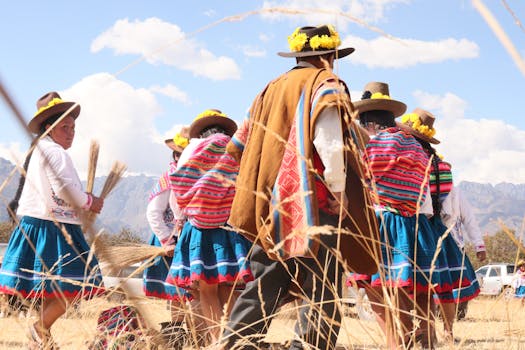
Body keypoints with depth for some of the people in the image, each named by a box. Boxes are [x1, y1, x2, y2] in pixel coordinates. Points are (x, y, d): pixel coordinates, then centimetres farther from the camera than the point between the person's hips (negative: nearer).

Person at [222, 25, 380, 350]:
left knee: (263, 289, 10)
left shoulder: (271, 89, 17)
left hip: (271, 210, 6)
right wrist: (339, 193, -9)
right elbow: (330, 145, -17)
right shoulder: (327, 85, -2)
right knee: (324, 298, -1)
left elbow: (239, 144, 21)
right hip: (314, 207, -6)